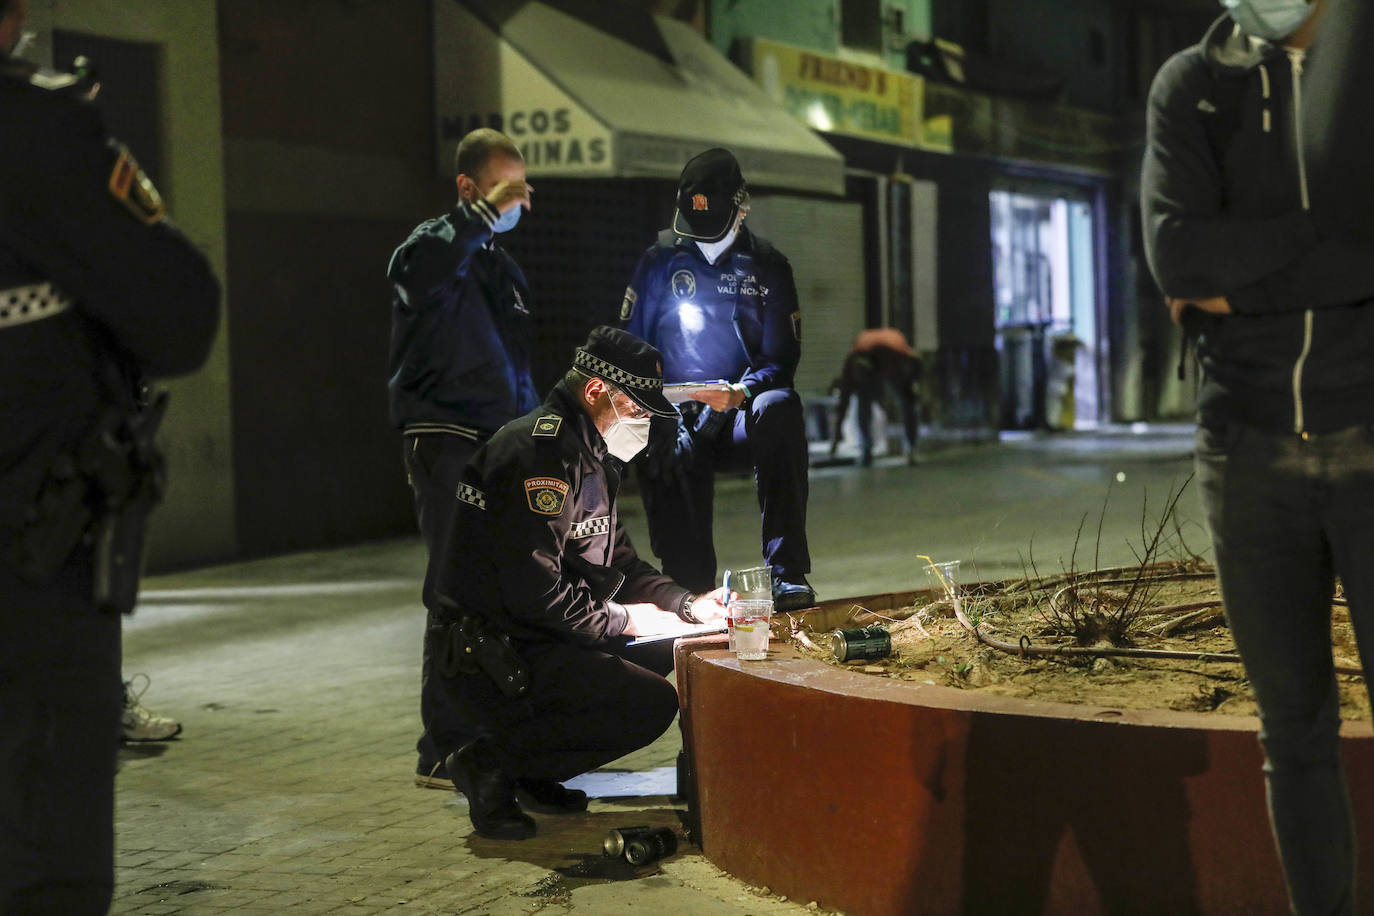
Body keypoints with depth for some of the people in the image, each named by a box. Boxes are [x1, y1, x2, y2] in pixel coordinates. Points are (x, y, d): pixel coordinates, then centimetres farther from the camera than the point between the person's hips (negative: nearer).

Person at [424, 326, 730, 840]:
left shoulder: (588, 453, 17)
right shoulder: (540, 451, -18)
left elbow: (616, 560, 22)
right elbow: (535, 592, -24)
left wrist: (686, 605, 7)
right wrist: (622, 619, -11)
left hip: (530, 640, 11)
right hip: (490, 658, -11)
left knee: (662, 650, 16)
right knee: (652, 704, -19)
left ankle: (533, 773, 11)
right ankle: (492, 765, -8)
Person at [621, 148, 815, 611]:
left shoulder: (765, 266, 6)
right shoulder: (661, 261, 7)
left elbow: (782, 356, 0)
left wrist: (740, 393, -22)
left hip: (740, 416, -1)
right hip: (677, 416, 1)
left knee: (780, 408, -34)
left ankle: (787, 572, -37)